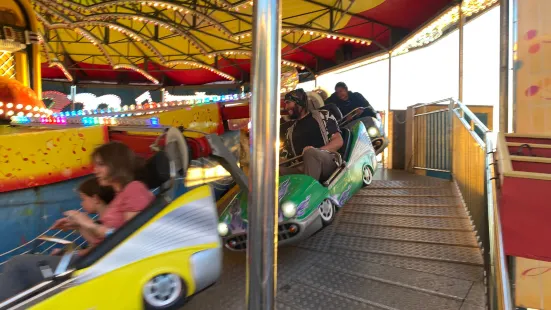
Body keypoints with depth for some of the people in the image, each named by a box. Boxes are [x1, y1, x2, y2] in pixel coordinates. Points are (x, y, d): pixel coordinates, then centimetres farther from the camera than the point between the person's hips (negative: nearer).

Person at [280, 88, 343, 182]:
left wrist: (317, 151, -15)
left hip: (329, 162, -3)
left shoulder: (322, 115, 12)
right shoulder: (290, 131, 25)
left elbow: (339, 141, 1)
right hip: (302, 170, 4)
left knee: (309, 152, -37)